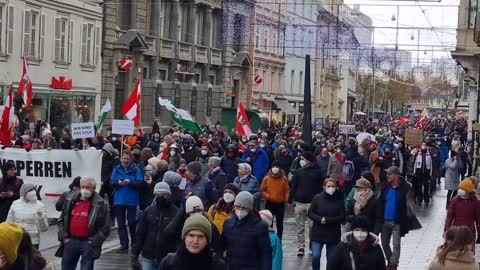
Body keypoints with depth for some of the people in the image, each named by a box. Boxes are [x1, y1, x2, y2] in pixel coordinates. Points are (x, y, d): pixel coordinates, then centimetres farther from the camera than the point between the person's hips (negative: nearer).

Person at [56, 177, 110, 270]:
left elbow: (105, 228, -6)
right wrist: (63, 237, 2)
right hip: (70, 241, 4)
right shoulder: (70, 201, 8)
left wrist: (93, 242, -12)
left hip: (88, 243, -4)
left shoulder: (101, 204, -4)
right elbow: (61, 221, 15)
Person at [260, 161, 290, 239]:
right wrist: (268, 196, -12)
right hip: (269, 203, -1)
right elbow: (262, 190, 3)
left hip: (280, 204, 1)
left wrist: (287, 200, -12)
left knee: (280, 224, 9)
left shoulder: (283, 179, -1)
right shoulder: (266, 178, -2)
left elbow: (287, 190, 2)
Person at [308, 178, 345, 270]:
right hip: (318, 233, 0)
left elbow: (342, 218, -7)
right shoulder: (317, 198, -2)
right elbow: (310, 213, 0)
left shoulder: (339, 200, -5)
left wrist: (327, 220, -18)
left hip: (333, 235, 0)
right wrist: (320, 219, -18)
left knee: (331, 259, 8)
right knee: (315, 256, -11)